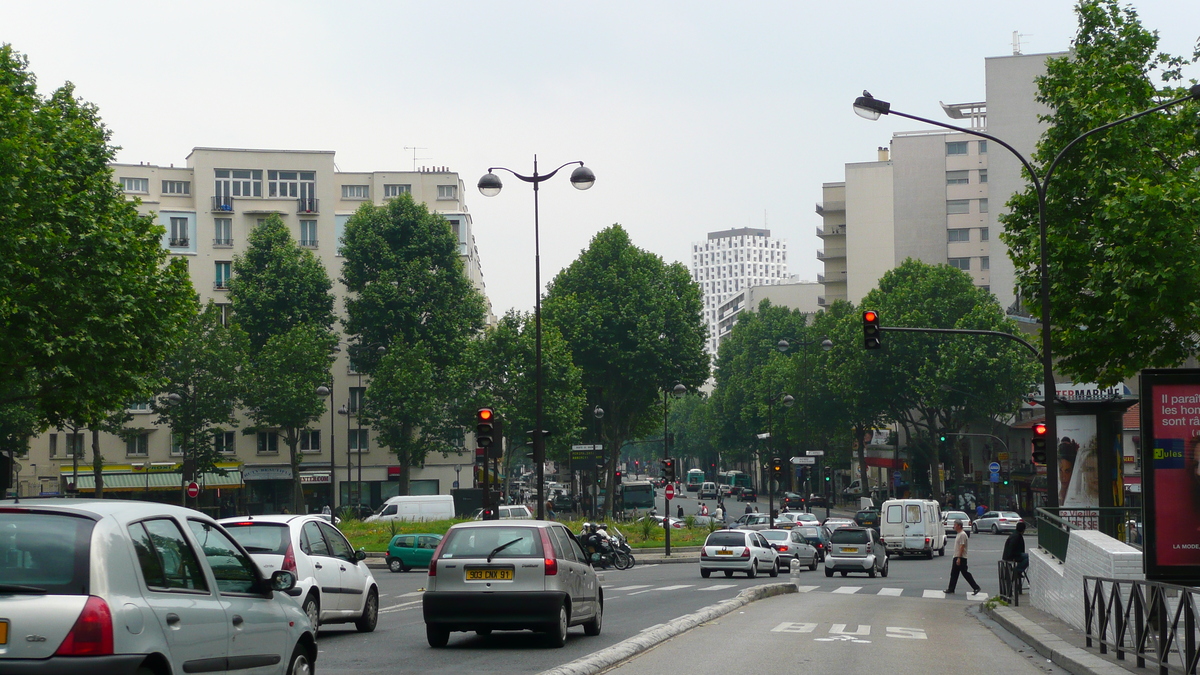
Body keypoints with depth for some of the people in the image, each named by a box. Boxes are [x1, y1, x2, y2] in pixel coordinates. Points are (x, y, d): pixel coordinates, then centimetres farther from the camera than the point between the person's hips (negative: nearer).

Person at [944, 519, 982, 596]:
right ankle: (951, 589, 11)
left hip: (961, 558, -10)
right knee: (954, 574, 9)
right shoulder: (958, 534, 16)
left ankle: (976, 588, -2)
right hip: (956, 557, 10)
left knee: (965, 574, -7)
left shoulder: (962, 535, -16)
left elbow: (962, 547, -21)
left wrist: (959, 558, -24)